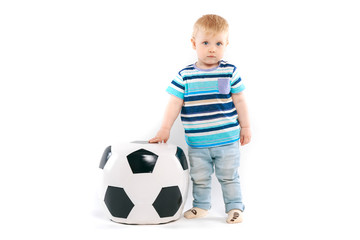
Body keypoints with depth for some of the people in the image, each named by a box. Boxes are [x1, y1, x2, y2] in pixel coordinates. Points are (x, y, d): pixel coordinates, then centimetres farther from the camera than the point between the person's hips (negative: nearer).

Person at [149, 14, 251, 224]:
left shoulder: (230, 72, -4)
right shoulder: (185, 76, -4)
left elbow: (239, 101, 3)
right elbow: (175, 103, -3)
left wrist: (245, 127, 6)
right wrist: (165, 129, -6)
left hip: (227, 139, -1)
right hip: (197, 142, 1)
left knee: (229, 176, 8)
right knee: (199, 177, 13)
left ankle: (234, 207, 24)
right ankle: (201, 206, 32)